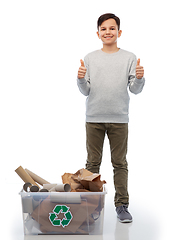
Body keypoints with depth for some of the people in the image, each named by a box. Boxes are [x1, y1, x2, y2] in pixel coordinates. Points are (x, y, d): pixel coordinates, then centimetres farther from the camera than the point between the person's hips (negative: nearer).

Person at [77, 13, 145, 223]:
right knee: (93, 162, 7)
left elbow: (135, 90, 2)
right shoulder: (90, 58, 7)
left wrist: (139, 78, -18)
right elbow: (85, 91, 5)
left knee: (120, 163, 4)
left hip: (119, 119, -1)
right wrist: (81, 80, -14)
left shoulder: (129, 58, 5)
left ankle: (122, 205, 10)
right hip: (94, 118, 1)